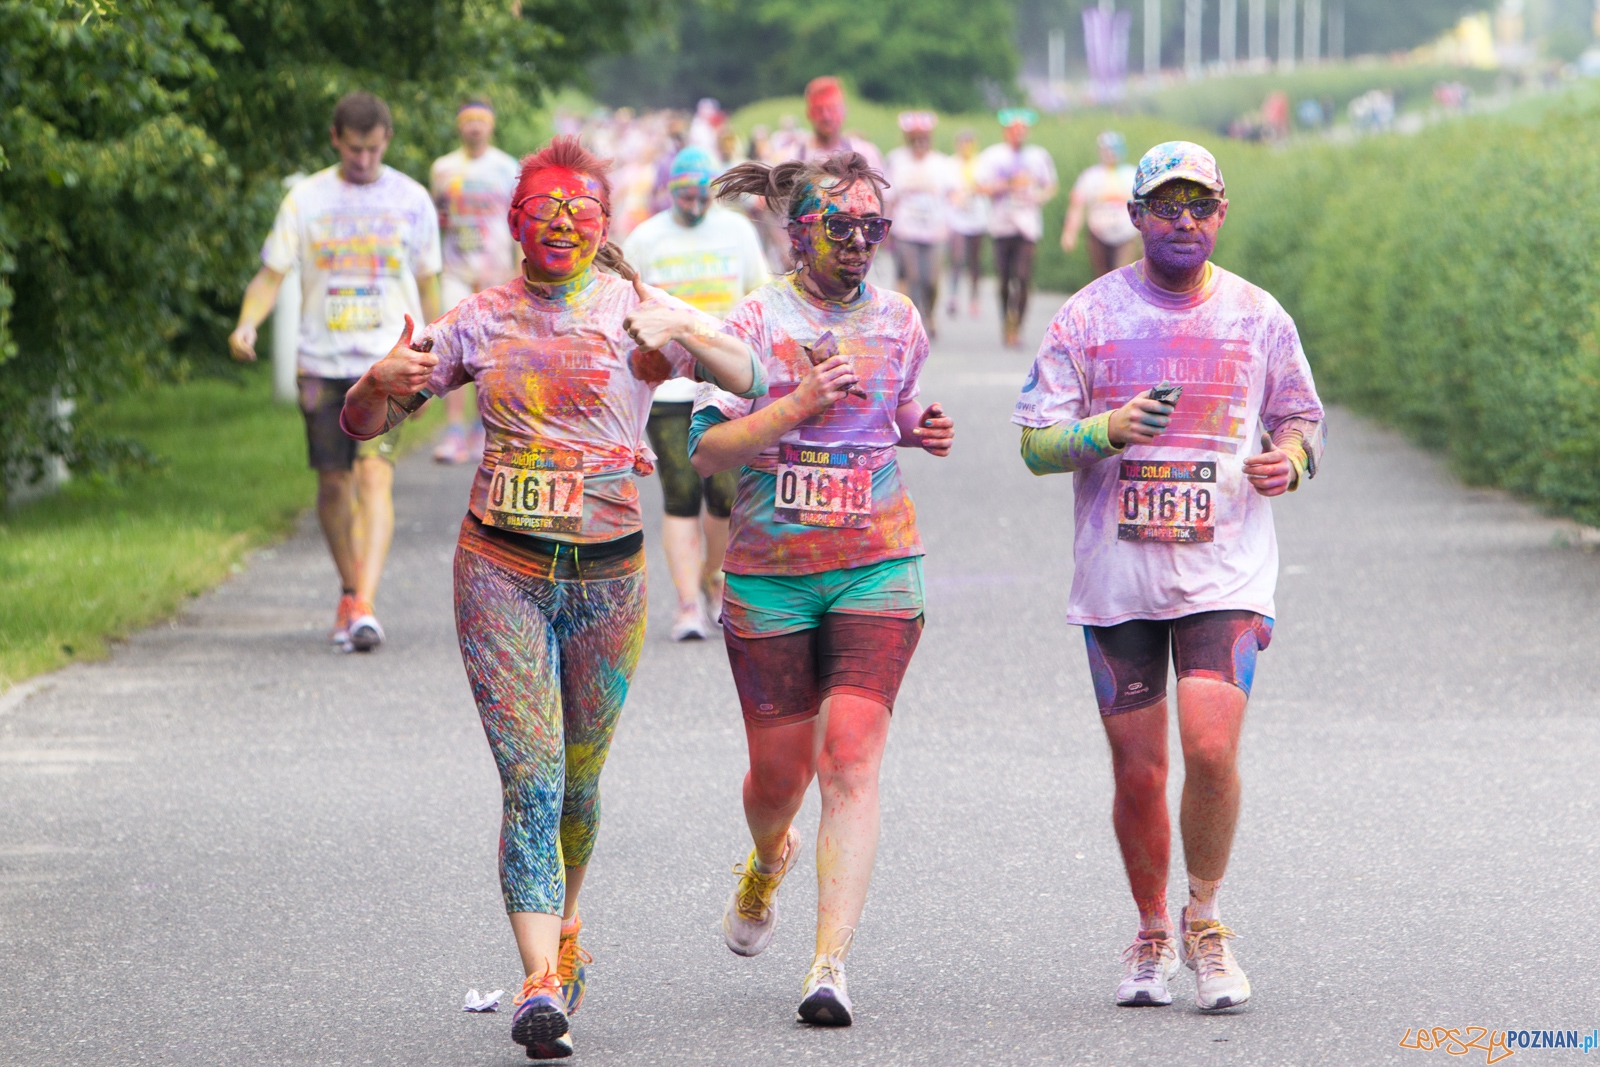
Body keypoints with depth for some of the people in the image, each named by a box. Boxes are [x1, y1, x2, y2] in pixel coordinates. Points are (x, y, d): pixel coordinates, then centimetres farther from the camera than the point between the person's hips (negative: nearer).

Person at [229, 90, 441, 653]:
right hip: (322, 362, 2)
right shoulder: (305, 200, 4)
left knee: (374, 475, -17)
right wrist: (248, 323, -17)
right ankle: (350, 591, 29)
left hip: (388, 359, -2)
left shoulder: (412, 200, 6)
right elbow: (271, 274, 2)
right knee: (333, 483, 7)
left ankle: (365, 607, -25)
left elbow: (427, 284, 16)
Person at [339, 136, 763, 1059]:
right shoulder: (484, 320, 5)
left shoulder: (638, 310, -1)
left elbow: (757, 385, -14)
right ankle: (541, 984, -19)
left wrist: (688, 335, -32)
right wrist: (384, 381, -15)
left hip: (607, 573, 0)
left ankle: (564, 933, 40)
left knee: (578, 778, 13)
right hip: (501, 568, 0)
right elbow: (361, 424, 8)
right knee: (532, 778, -13)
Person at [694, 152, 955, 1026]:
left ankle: (830, 964, -16)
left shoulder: (898, 322, 7)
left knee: (851, 759, -14)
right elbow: (706, 449, -9)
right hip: (769, 574, -1)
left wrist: (922, 431, 4)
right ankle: (767, 862, 45)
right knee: (779, 770, 7)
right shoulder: (757, 320, -4)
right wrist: (799, 404, -20)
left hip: (877, 569, 1)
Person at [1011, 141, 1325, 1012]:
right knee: (1137, 772, 3)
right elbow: (1035, 442, 1)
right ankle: (1152, 933, 25)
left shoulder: (1258, 317, 6)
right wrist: (1109, 429, -19)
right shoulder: (1089, 315, 2)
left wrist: (1289, 458, -4)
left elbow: (1300, 417, 19)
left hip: (1225, 575, 0)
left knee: (1211, 750, -17)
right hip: (1116, 580, 0)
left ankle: (1204, 923, 5)